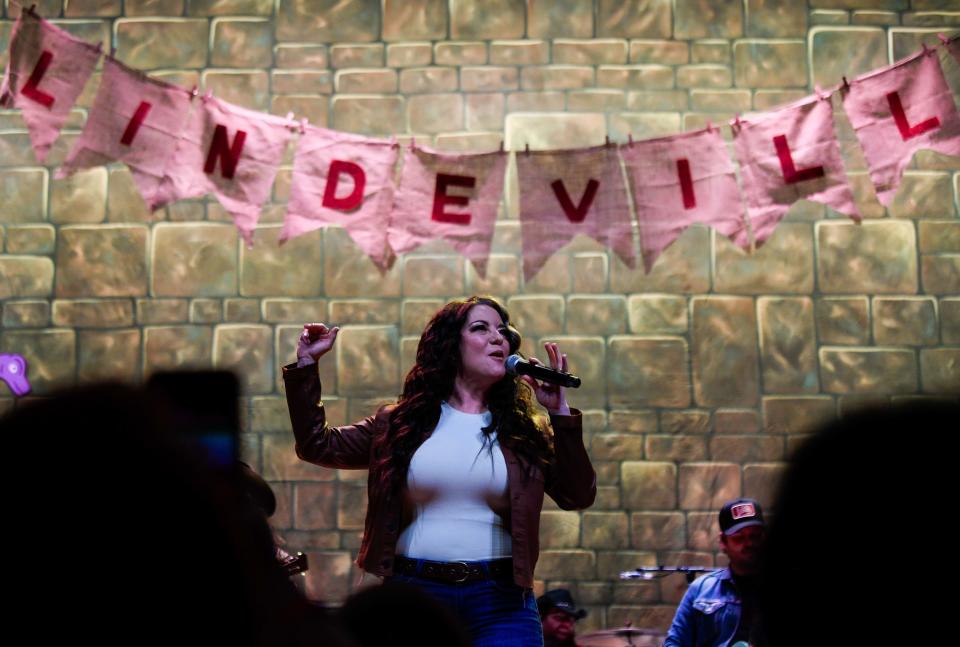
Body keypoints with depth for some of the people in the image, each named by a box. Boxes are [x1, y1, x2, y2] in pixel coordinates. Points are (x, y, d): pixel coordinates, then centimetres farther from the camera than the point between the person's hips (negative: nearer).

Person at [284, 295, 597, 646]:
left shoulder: (524, 433, 7)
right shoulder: (400, 423, 10)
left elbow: (578, 496, -2)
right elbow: (319, 446, 11)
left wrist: (560, 413, -7)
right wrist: (306, 364, 7)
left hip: (501, 602, 0)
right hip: (414, 592, 1)